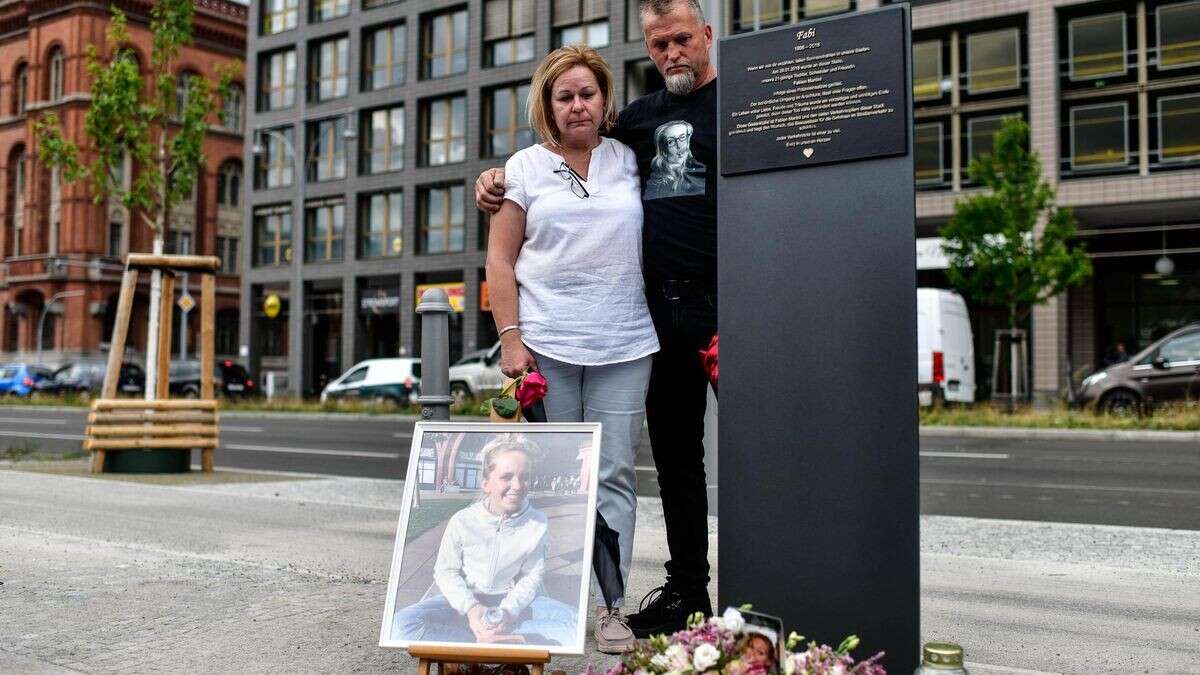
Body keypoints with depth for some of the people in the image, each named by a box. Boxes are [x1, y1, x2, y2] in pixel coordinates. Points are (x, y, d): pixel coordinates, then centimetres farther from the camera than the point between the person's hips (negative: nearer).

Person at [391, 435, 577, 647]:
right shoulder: (462, 521, -13)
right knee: (402, 625, -30)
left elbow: (532, 576, -5)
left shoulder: (537, 523, -9)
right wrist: (470, 608, -24)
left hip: (512, 601, 1)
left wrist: (508, 611, -22)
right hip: (466, 601, 0)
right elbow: (446, 572, -6)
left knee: (575, 623, -25)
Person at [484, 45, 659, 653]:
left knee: (614, 475, 0)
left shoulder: (630, 161, 11)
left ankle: (611, 606, 5)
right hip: (545, 345, -1)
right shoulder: (525, 168, 8)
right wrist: (511, 338, -5)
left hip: (622, 348, 1)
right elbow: (500, 258, 5)